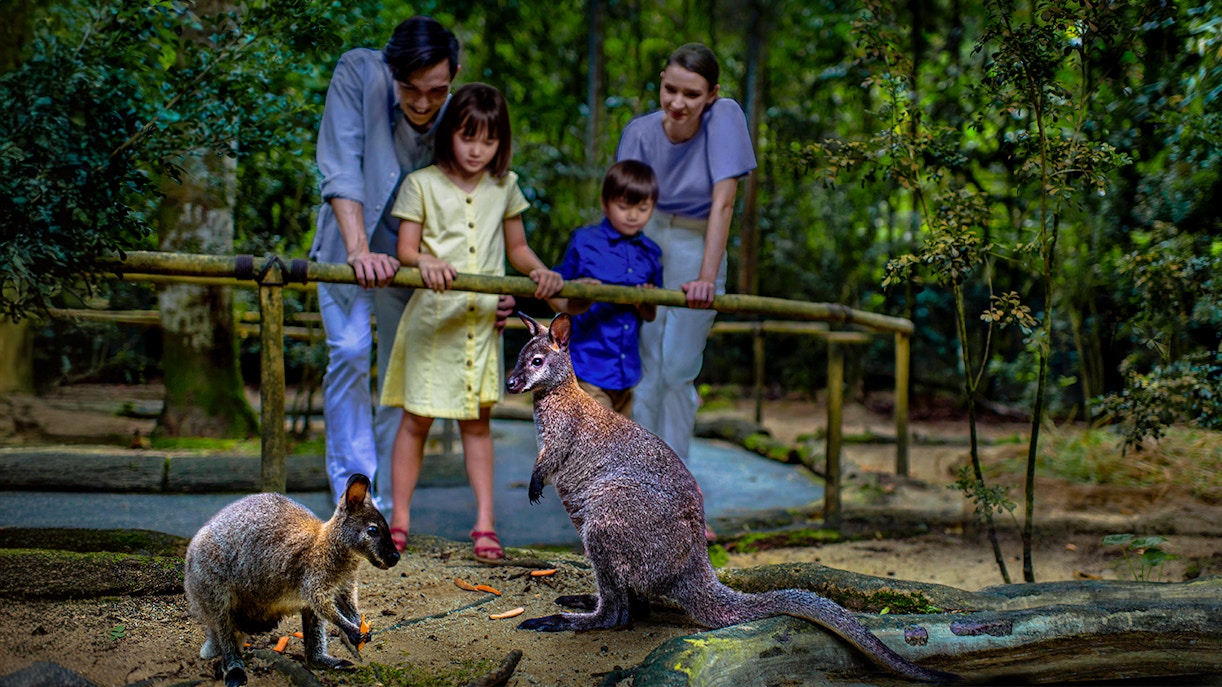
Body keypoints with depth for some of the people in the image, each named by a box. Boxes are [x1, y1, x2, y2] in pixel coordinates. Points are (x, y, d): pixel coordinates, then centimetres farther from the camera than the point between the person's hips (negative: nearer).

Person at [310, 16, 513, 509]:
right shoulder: (358, 74, -23)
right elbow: (340, 168, -29)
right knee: (349, 351, -19)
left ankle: (382, 502, 14)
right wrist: (359, 250, -41)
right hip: (349, 248, -2)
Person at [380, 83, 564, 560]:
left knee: (477, 420, 7)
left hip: (483, 319, 3)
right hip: (433, 317, -2)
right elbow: (405, 249, -5)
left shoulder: (505, 186, 9)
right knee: (417, 418, 2)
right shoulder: (422, 184, -1)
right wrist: (425, 261, -28)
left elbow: (516, 247, 15)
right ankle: (399, 519, 12)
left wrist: (540, 271, -5)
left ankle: (485, 522, 9)